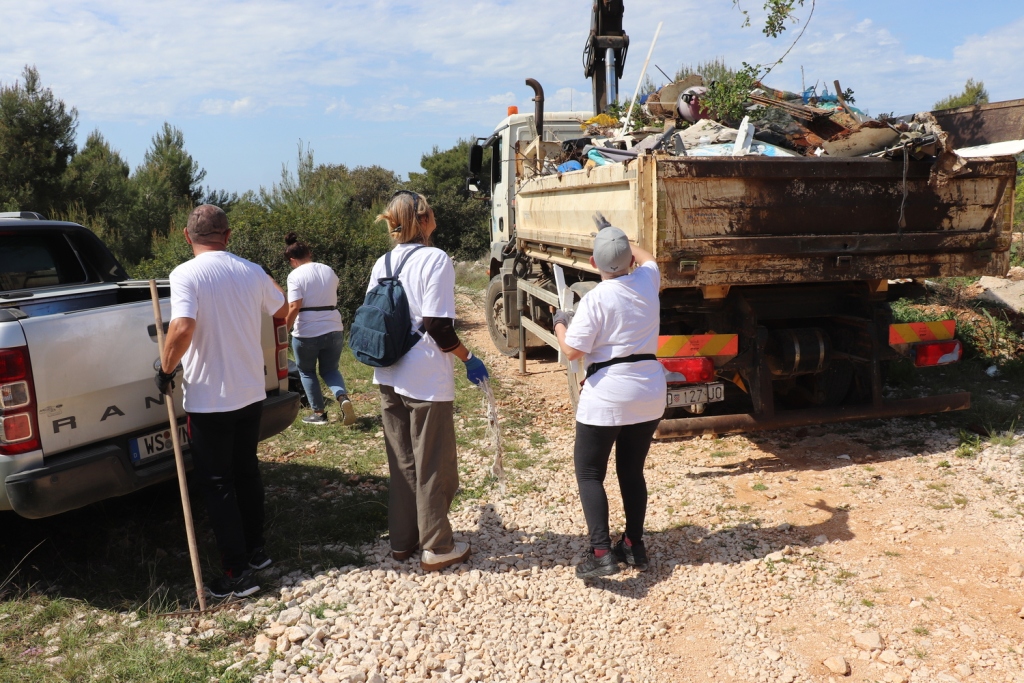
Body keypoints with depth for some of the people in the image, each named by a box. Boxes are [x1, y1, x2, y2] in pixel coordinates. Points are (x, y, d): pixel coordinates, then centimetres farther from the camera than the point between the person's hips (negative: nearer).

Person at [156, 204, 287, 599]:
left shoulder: (186, 274, -15)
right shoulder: (252, 272, 1)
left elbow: (182, 328, -29)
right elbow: (282, 311, 16)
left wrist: (166, 369, -13)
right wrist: (269, 284, 35)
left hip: (209, 399, -5)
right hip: (250, 393, 6)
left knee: (217, 485, 4)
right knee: (246, 473, 20)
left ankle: (238, 573, 9)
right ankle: (255, 550, 31)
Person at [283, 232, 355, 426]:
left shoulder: (295, 275, -10)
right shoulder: (329, 271, 8)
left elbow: (294, 307, -18)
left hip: (306, 333, -5)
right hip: (333, 330, 5)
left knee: (307, 372, 15)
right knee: (330, 369, 18)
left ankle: (319, 413, 17)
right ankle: (343, 397, -9)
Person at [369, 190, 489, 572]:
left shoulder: (382, 263, 6)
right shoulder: (435, 259, -14)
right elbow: (438, 326, -20)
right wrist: (469, 360, -7)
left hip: (389, 378, 7)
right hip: (426, 380, -7)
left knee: (401, 463, 18)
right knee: (434, 466, 7)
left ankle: (402, 541, 29)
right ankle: (436, 548, 18)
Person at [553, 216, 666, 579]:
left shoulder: (595, 299, -15)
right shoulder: (648, 281, 2)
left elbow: (572, 350, -15)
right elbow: (647, 259, 27)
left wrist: (559, 323, 3)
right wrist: (616, 235, 36)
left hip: (607, 396, -6)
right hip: (650, 392, 6)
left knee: (589, 474, 4)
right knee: (632, 471, 17)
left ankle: (601, 553, -2)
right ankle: (634, 546, 23)